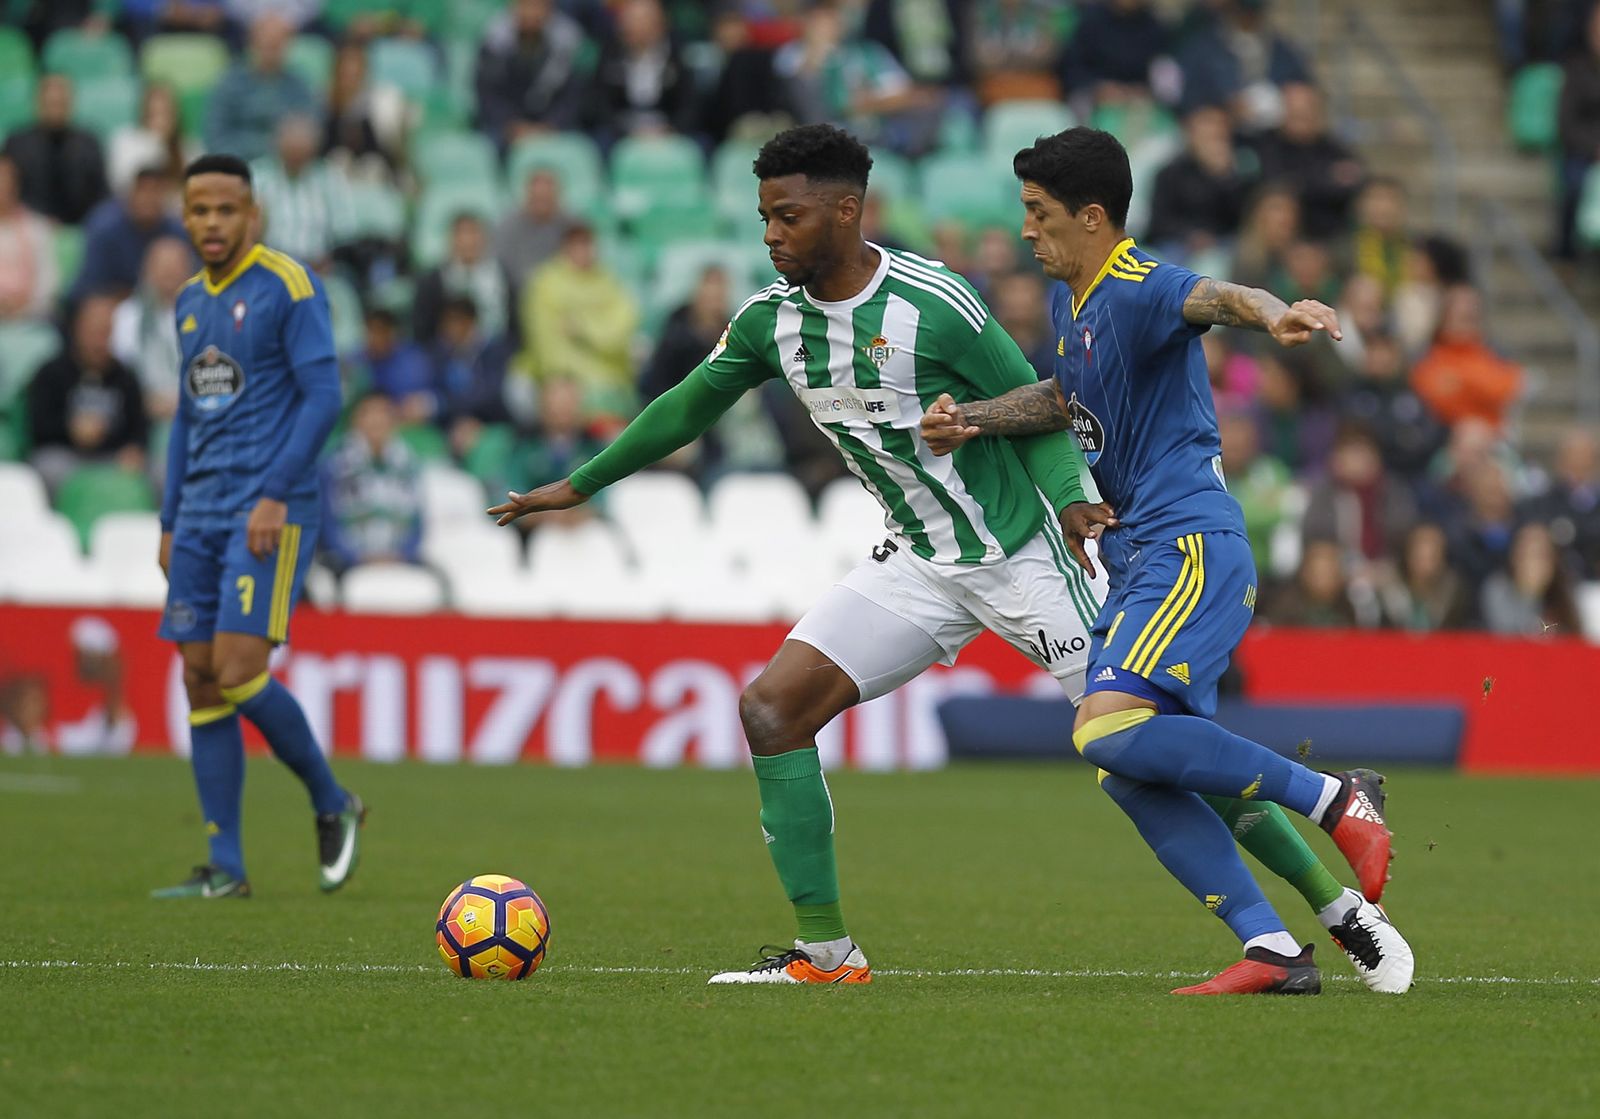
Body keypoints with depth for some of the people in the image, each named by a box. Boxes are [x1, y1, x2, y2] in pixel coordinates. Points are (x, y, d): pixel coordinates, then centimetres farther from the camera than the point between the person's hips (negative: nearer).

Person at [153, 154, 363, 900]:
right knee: (201, 681, 1)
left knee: (239, 671, -16)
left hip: (270, 512, -7)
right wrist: (170, 522, 18)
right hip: (201, 515, 7)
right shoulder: (191, 301, 15)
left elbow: (323, 397, -12)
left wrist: (275, 495, -18)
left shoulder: (289, 287, -7)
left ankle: (332, 805, 7)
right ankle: (225, 870, 4)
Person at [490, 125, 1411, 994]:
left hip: (1021, 555, -6)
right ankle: (826, 952, -3)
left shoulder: (934, 304, -19)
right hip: (919, 566, 6)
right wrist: (581, 485, 23)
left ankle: (1340, 900, 2)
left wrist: (1068, 502, -26)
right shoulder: (771, 321, 0)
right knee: (772, 708, -9)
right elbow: (688, 407, 17)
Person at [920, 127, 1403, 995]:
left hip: (1189, 547, -10)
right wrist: (971, 421, 23)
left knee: (1110, 730, -27)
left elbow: (1217, 299, -36)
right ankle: (1272, 950, -3)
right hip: (1137, 561, 10)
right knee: (1128, 776, 0)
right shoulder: (1068, 299, 17)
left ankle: (1332, 799, -17)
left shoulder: (1137, 290, -13)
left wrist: (1273, 315, -58)